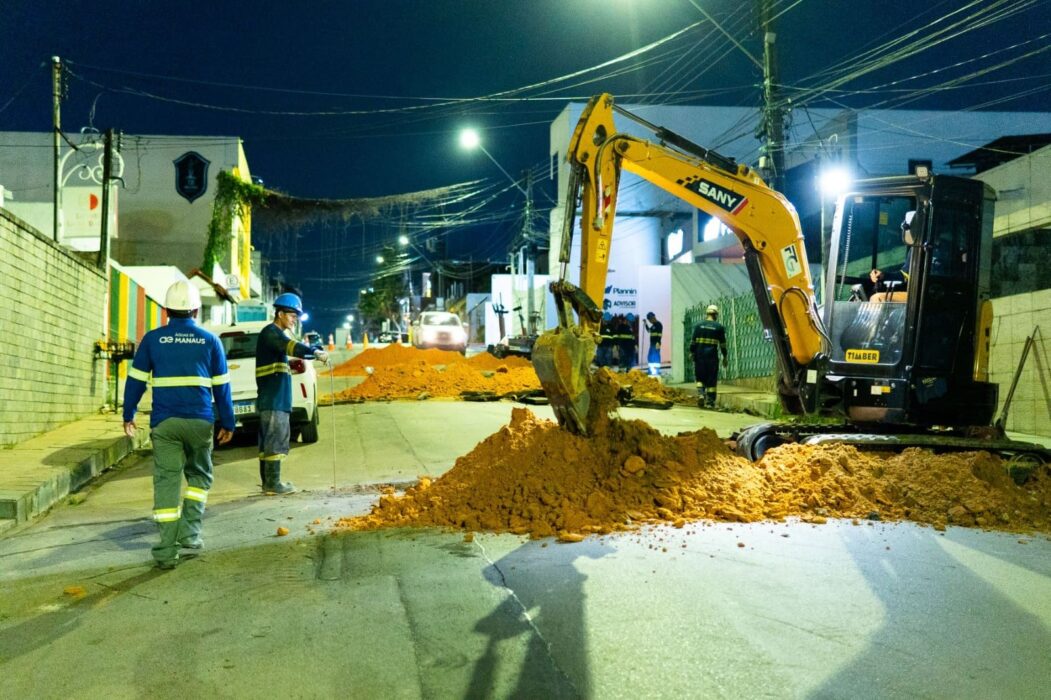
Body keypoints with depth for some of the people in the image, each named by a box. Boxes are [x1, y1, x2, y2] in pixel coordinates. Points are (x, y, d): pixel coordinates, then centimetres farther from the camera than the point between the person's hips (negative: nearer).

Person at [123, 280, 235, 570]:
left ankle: (167, 551, 1)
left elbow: (135, 380, 6)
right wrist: (227, 423, 12)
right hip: (200, 422, 0)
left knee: (166, 482, 2)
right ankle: (190, 532, 6)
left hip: (164, 423, 0)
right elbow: (221, 386, 6)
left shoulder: (153, 339, 4)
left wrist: (128, 415, 16)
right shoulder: (210, 341, 4)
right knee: (199, 476, 19)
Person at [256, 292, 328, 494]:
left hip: (277, 398, 10)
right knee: (275, 438, -9)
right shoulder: (271, 332, -11)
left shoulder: (278, 334, 23)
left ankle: (269, 482, 16)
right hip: (273, 398, -10)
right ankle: (272, 484, -8)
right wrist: (315, 353, -42)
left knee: (270, 439, 11)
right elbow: (291, 346, -29)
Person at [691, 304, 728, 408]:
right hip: (712, 356, -1)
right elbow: (723, 344, 4)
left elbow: (693, 341, 2)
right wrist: (725, 357, 12)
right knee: (711, 380, 4)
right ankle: (710, 402, 4)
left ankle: (700, 393, -8)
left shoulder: (698, 326, 4)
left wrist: (692, 353, 12)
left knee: (700, 377, 14)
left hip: (699, 355, 1)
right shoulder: (719, 327, 2)